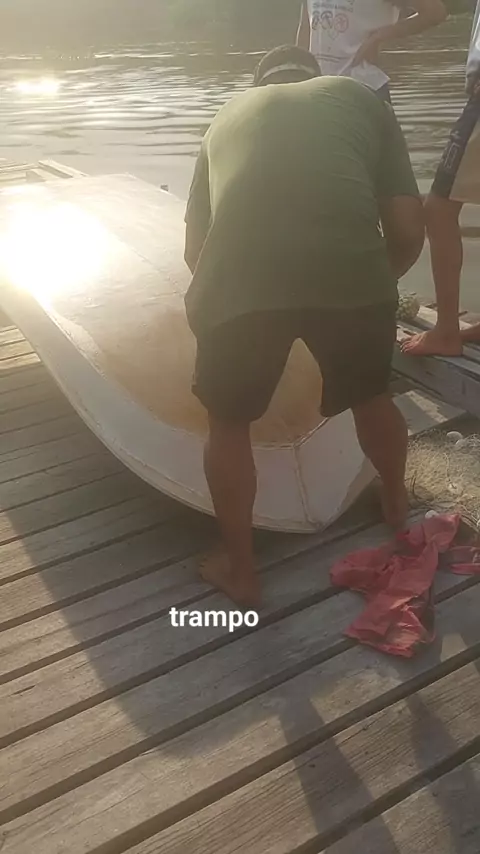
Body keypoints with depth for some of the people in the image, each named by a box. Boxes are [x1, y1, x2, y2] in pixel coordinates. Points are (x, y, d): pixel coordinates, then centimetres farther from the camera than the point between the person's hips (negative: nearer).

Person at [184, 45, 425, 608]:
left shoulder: (229, 116, 31)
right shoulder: (361, 99, 27)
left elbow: (194, 247, 31)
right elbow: (408, 231, 18)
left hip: (237, 278, 0)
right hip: (351, 274, 1)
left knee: (228, 422, 24)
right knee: (372, 394, 30)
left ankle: (239, 569, 36)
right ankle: (397, 507, 54)